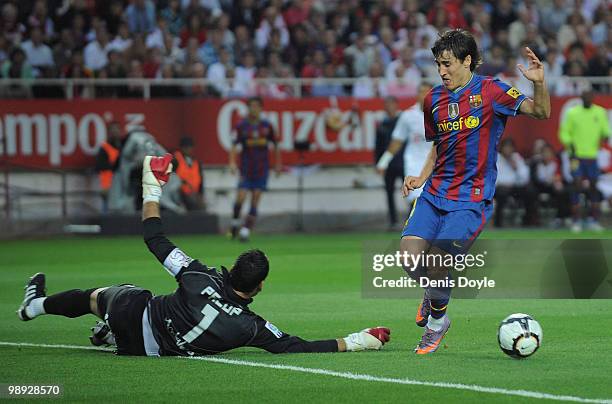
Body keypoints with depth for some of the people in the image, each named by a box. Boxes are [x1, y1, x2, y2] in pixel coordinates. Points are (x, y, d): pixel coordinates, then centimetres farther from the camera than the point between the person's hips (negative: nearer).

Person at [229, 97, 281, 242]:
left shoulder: (266, 126, 3)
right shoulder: (241, 126, -3)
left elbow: (275, 145, 13)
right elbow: (234, 145, -9)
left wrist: (277, 164, 14)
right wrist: (232, 162, -24)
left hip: (262, 170, 2)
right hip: (246, 169, -1)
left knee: (255, 201, -3)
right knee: (241, 198, -10)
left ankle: (246, 230, 0)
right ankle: (235, 222, 15)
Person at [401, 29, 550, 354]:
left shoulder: (489, 91, -6)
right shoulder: (434, 99, 10)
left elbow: (541, 113, -9)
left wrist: (538, 83, -28)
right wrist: (421, 178, 9)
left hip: (471, 198, -5)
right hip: (434, 193, 5)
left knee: (435, 264, -16)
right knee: (409, 257, -14)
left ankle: (437, 322, 13)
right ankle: (433, 294, 20)